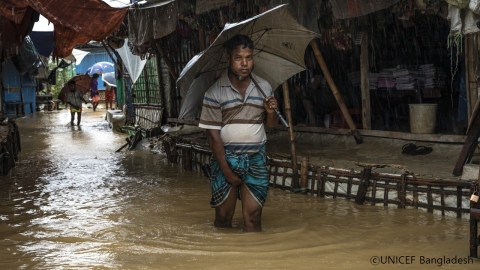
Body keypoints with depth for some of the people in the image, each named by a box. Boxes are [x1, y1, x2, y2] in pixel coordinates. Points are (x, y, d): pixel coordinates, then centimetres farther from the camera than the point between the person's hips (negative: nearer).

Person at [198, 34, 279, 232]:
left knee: (253, 216, 0)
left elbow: (271, 124, 13)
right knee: (223, 216, 7)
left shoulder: (264, 87, 2)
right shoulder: (215, 92, -9)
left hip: (256, 159, 2)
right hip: (226, 158, -2)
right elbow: (213, 134, -9)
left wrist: (271, 112, -11)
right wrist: (226, 170, -12)